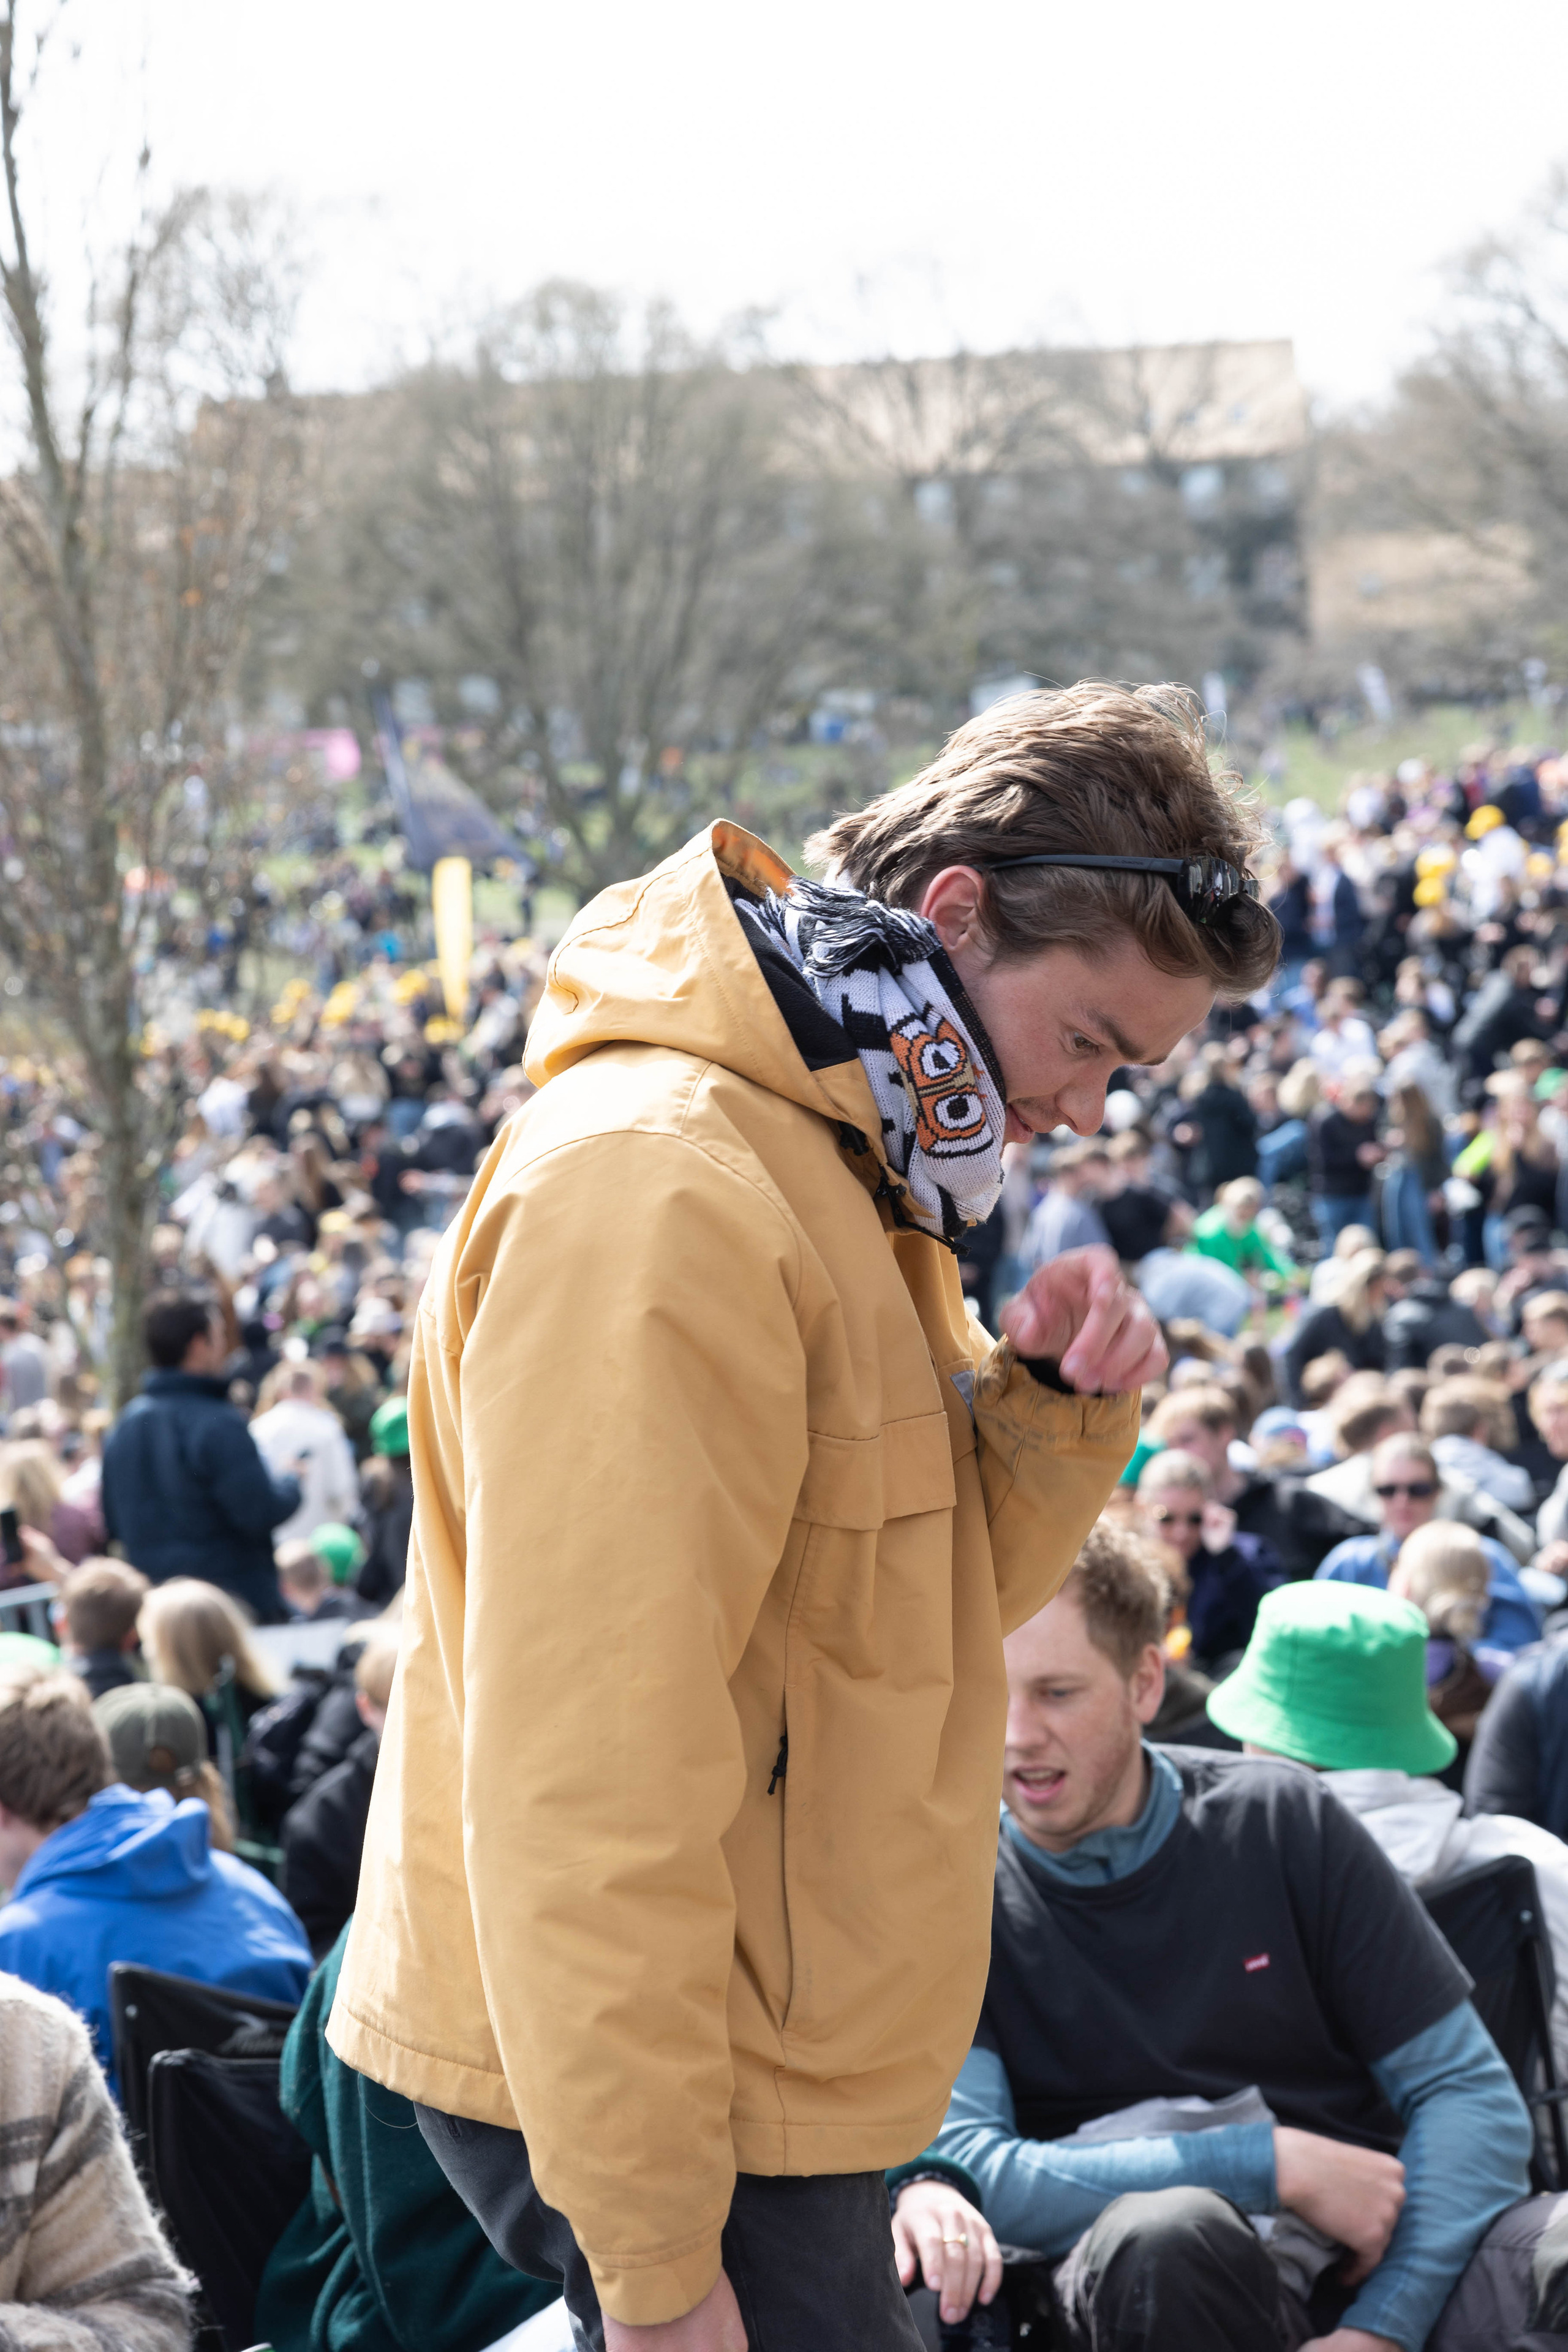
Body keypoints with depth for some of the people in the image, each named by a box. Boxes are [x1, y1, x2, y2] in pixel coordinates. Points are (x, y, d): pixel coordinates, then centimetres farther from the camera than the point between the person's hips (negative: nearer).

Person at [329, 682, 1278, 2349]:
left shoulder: (841, 1173, 9)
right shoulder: (657, 1196, -23)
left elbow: (932, 1600, 16)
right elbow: (590, 1782, -26)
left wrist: (1056, 1406, -5)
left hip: (775, 2066, 10)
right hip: (628, 2090, -10)